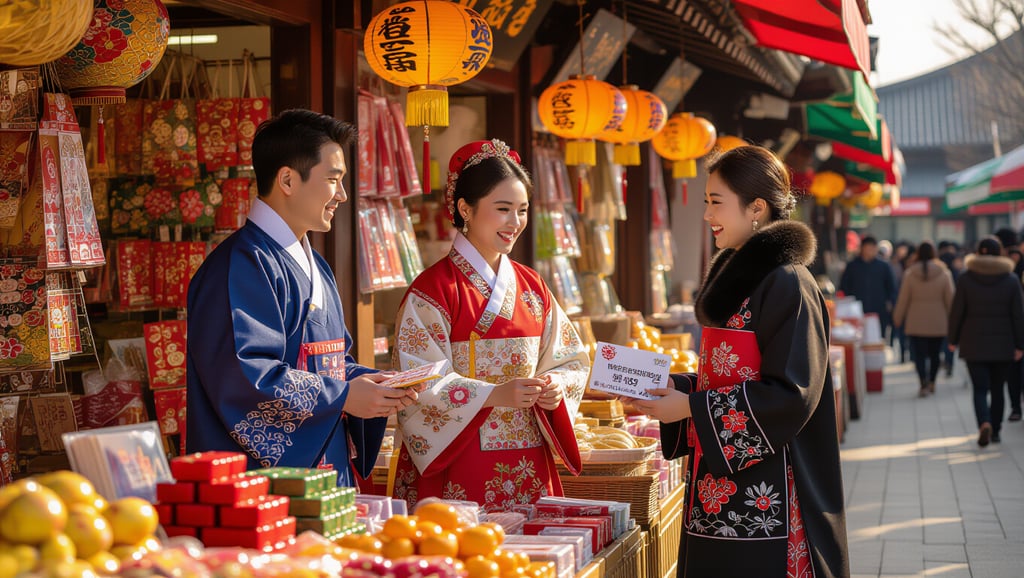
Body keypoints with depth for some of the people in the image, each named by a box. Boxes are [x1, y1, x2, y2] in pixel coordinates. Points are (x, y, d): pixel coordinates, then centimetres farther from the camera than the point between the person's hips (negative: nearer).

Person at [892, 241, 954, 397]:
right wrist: (951, 320, 11)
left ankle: (923, 383, -17)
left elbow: (903, 299, 0)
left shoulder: (910, 274, -5)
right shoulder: (943, 273, -4)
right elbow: (950, 299, 1)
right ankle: (931, 382, 25)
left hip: (916, 323, -1)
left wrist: (897, 318, 11)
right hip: (938, 323, 1)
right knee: (934, 353, 15)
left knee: (919, 354, -2)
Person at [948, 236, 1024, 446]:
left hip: (974, 345, -1)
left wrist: (953, 340, 7)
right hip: (1003, 346, 1)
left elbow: (957, 312, -2)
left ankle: (984, 423, -25)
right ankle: (995, 431, 17)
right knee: (997, 389, 13)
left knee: (980, 389, -1)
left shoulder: (965, 279, -4)